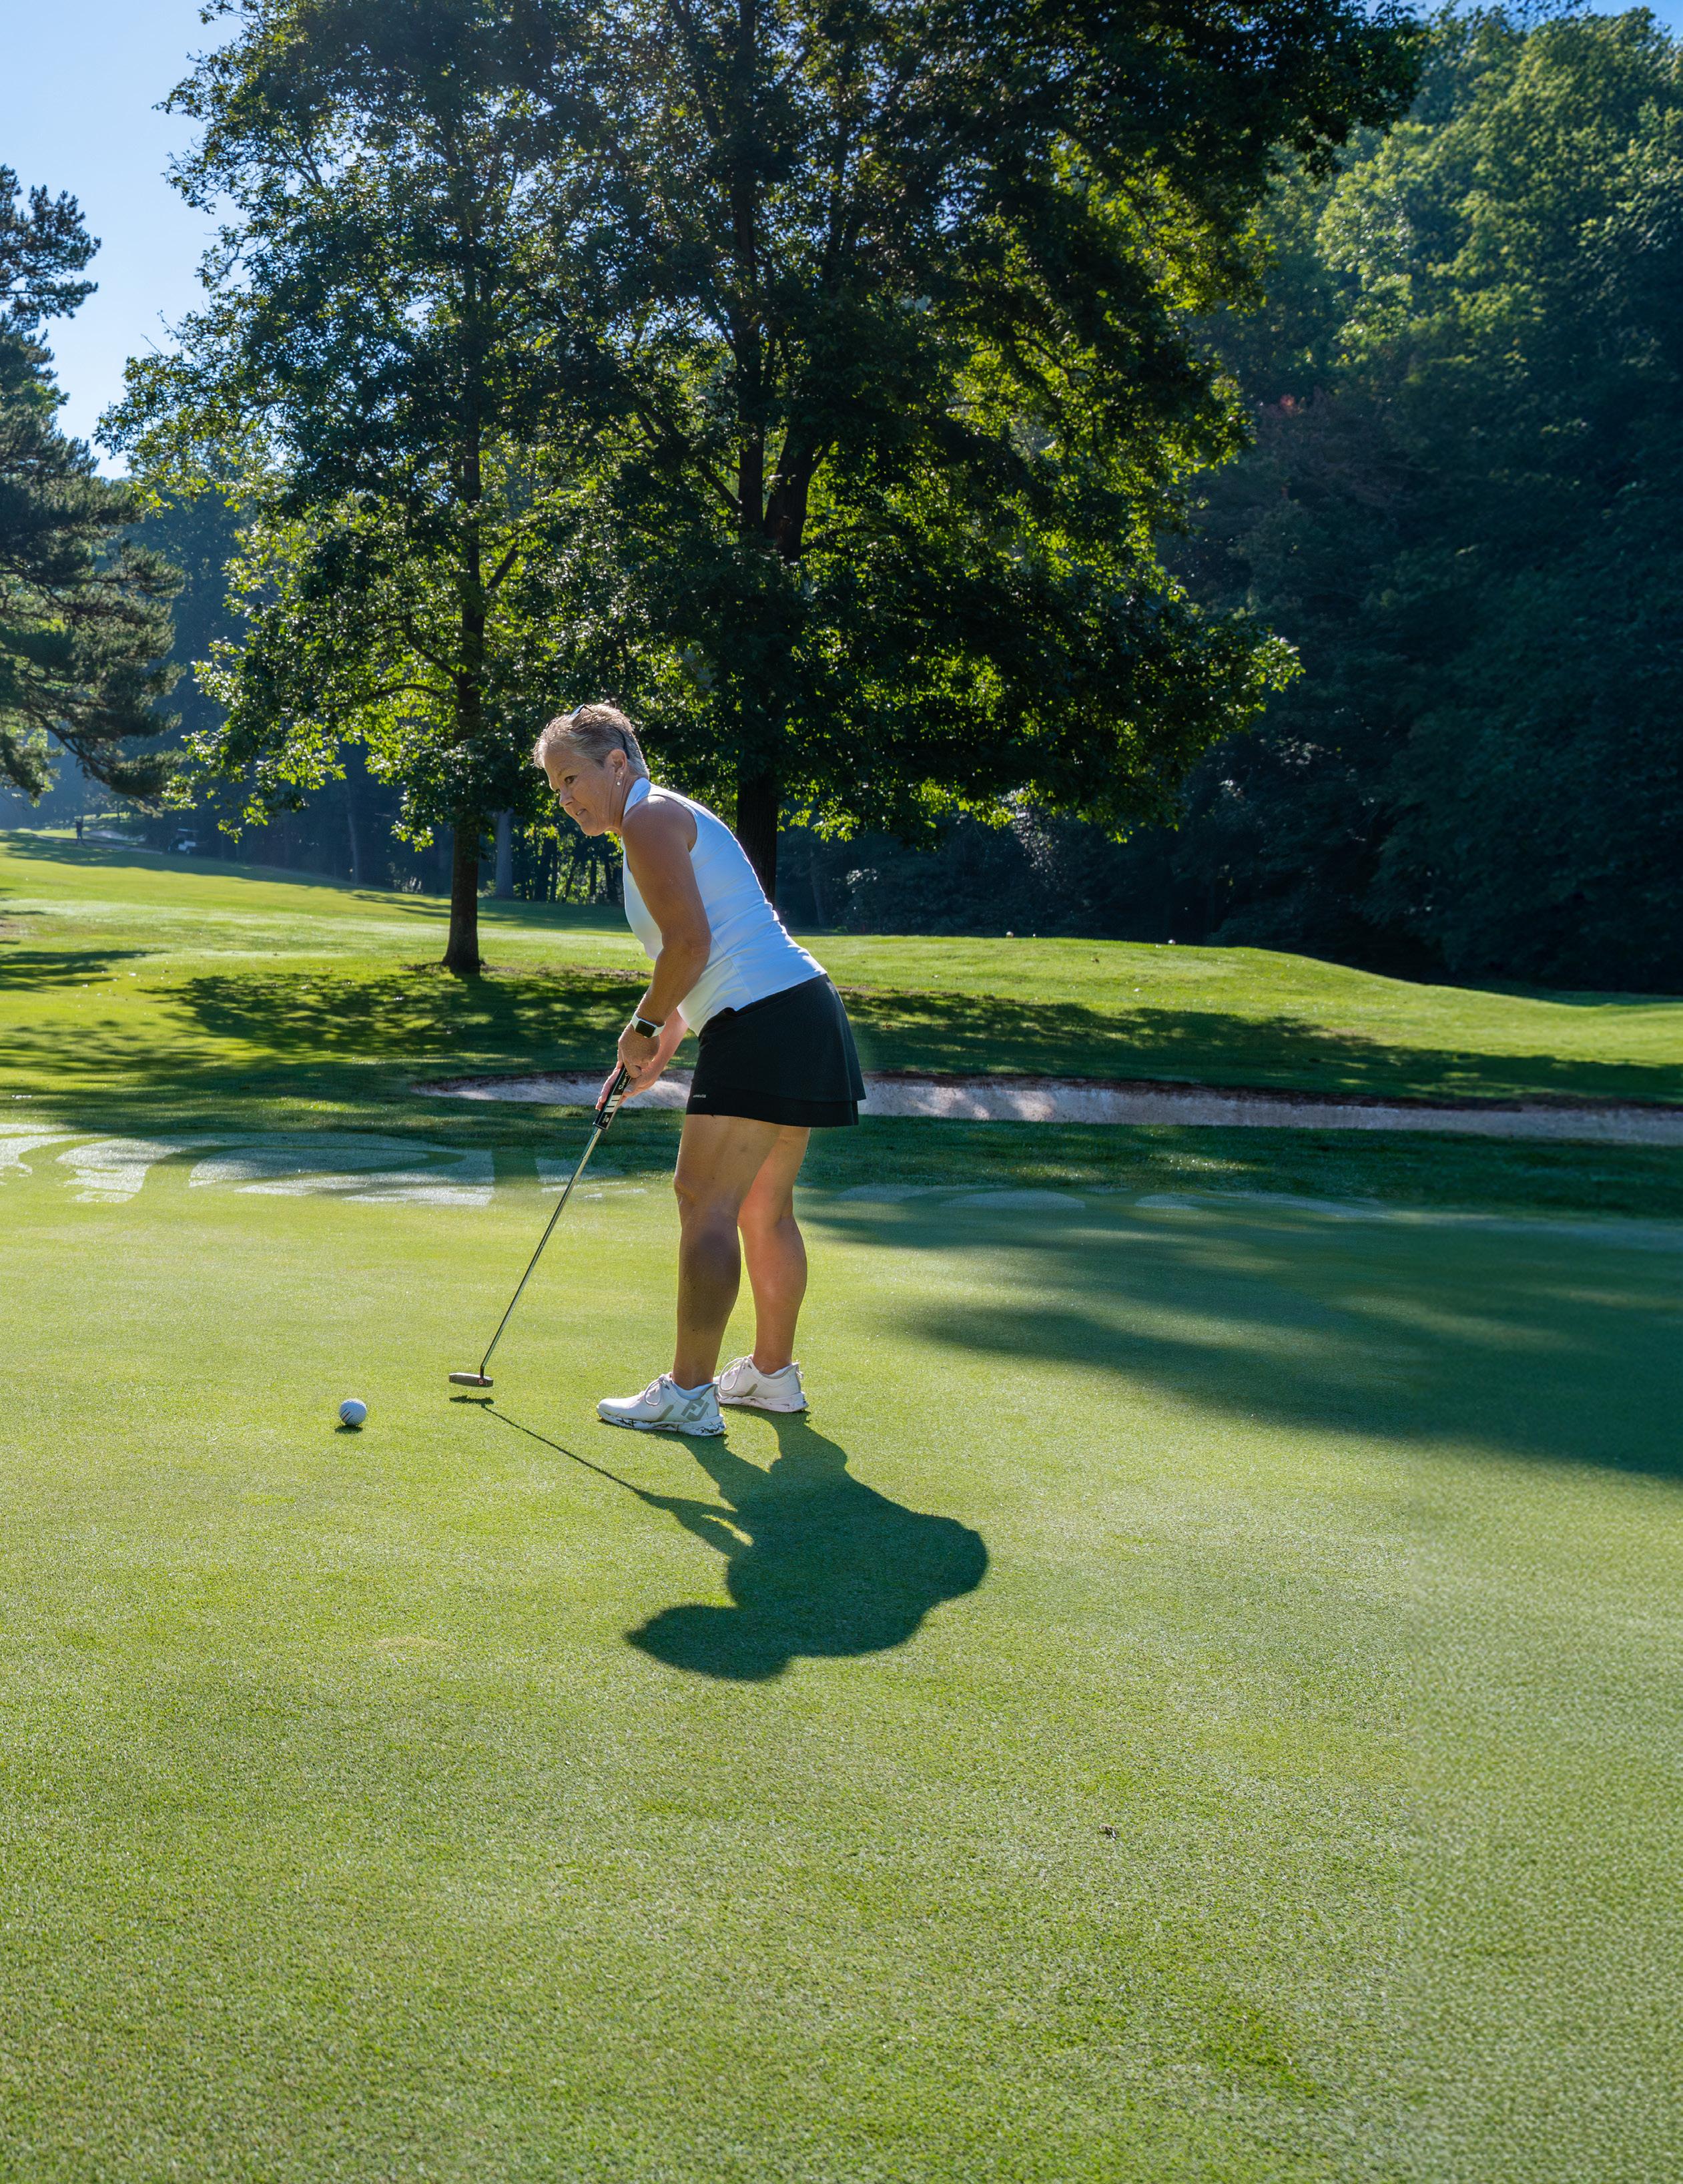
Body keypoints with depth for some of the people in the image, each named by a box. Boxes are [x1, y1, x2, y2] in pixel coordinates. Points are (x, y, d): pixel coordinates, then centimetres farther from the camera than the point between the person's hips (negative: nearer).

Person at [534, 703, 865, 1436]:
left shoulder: (650, 818, -8)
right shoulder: (666, 821, 23)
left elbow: (690, 944, -18)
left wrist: (644, 1026, -6)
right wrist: (662, 1045, 17)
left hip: (764, 1020, -11)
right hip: (800, 1013, 11)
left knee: (705, 1199, -10)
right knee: (763, 1207, 16)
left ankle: (690, 1393, -8)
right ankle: (772, 1374, 25)